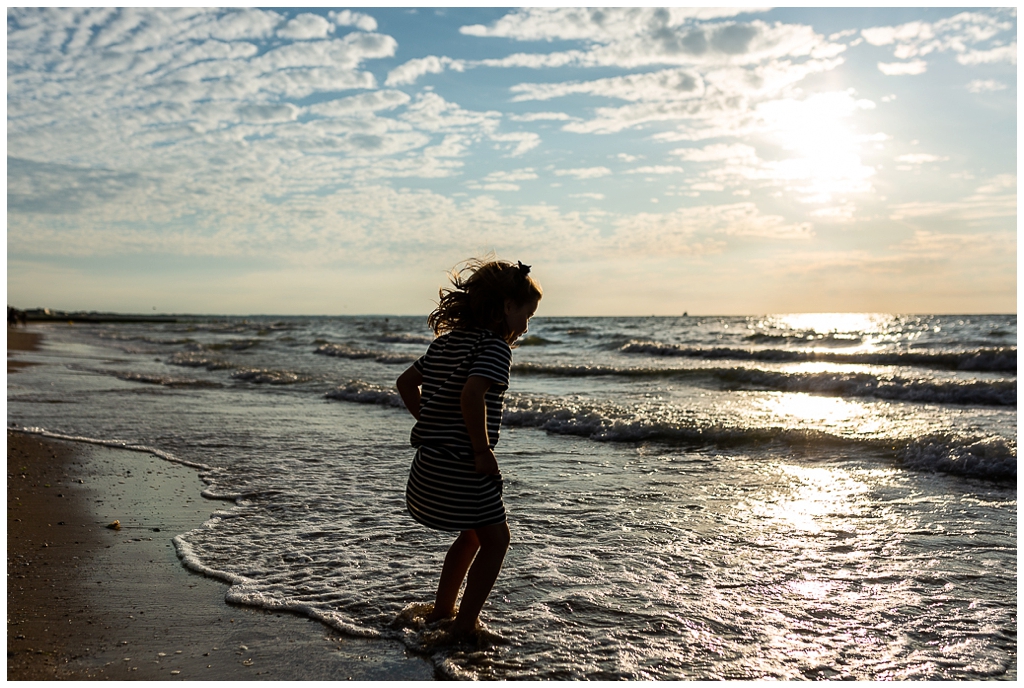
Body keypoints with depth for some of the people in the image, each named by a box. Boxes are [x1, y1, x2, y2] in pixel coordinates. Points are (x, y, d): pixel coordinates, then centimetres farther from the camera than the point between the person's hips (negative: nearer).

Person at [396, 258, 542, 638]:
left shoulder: (446, 341, 12)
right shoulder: (496, 346, -15)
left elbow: (406, 382, 20)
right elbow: (471, 395, -31)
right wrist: (483, 450, -21)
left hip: (430, 463, 9)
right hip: (462, 468, -9)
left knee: (472, 533, 26)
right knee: (495, 538, 9)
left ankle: (441, 611, 36)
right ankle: (464, 626, 10)